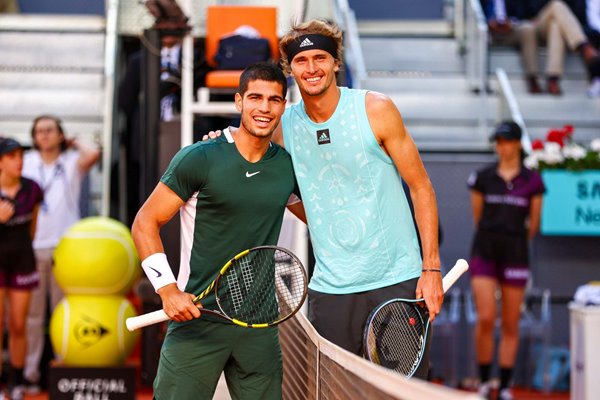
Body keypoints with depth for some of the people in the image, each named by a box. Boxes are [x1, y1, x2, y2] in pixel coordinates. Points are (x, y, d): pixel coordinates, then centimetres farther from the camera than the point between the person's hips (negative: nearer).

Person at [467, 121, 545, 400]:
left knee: (510, 324, 4)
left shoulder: (532, 181, 1)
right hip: (484, 251, 0)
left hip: (515, 254, 0)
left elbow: (534, 224, 9)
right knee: (485, 318, -11)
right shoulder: (482, 178, 3)